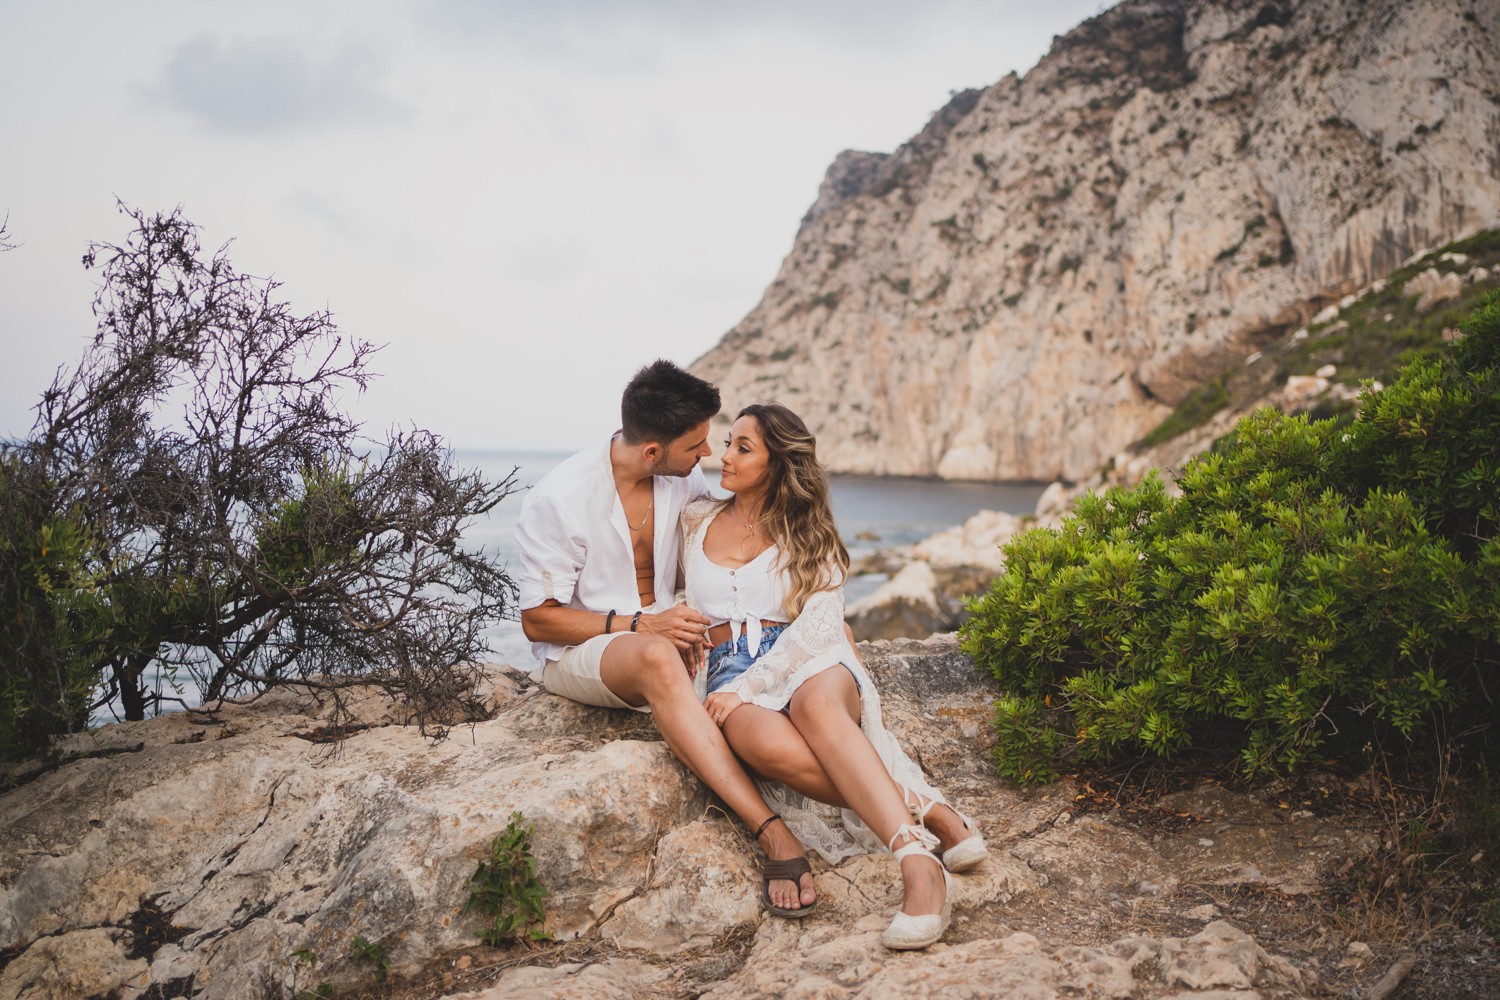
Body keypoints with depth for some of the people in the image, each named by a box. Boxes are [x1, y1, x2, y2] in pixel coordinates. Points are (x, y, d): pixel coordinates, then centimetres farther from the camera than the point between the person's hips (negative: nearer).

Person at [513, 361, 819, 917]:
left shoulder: (685, 481, -1)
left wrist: (696, 625, -5)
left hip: (666, 636, 7)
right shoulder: (558, 500, -17)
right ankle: (773, 834, -46)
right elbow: (537, 621, -13)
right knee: (657, 659, -39)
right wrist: (639, 626, -23)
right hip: (576, 654, -6)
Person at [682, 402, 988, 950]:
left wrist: (746, 686, -14)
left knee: (816, 705, -41)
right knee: (773, 748, -38)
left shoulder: (806, 535, 12)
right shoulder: (695, 521, 19)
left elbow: (818, 623, -3)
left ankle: (919, 863, -51)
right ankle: (929, 813, -32)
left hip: (808, 665, -1)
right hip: (728, 671, 1)